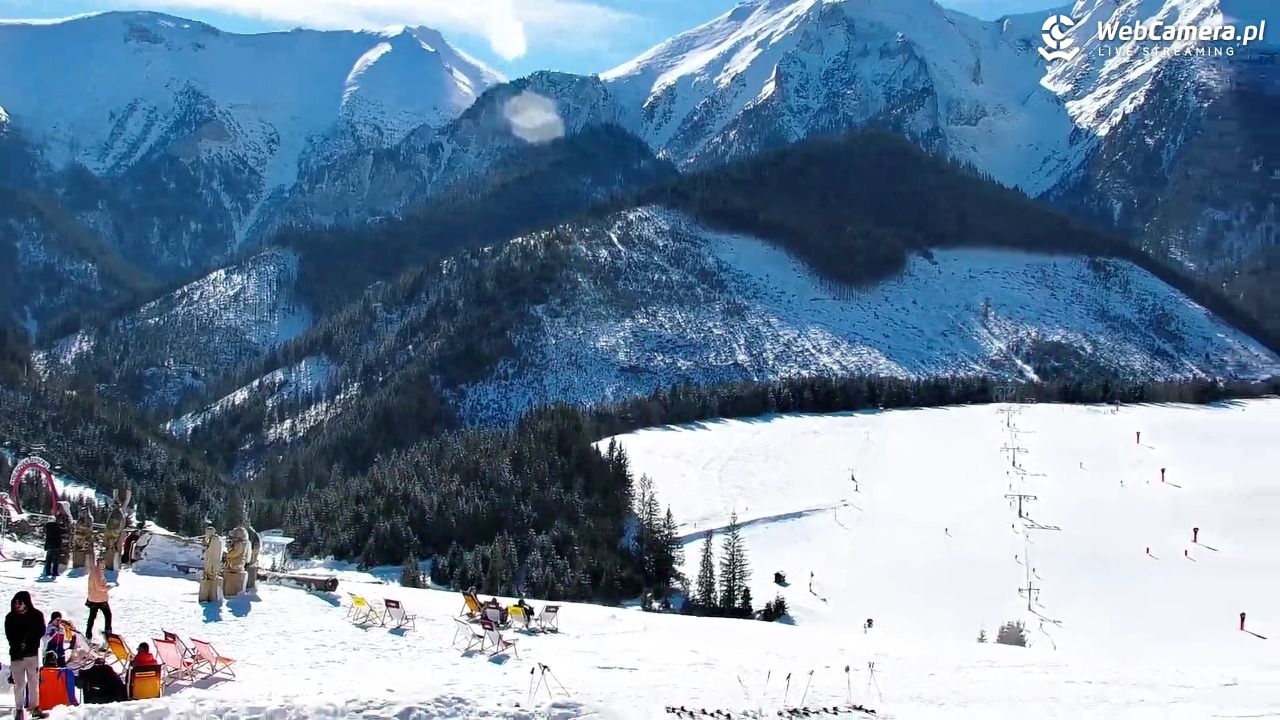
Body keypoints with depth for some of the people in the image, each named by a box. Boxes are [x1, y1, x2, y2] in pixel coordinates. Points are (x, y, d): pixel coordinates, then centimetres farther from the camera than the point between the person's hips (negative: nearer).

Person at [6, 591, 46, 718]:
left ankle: (34, 706, 13)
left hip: (32, 653, 0)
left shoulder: (36, 615, -1)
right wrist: (18, 645, -16)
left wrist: (28, 643, -14)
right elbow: (9, 636, -3)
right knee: (18, 683, 2)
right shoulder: (10, 617, 0)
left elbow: (41, 632, -4)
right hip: (16, 654, 0)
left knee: (34, 681, 5)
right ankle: (19, 708, 9)